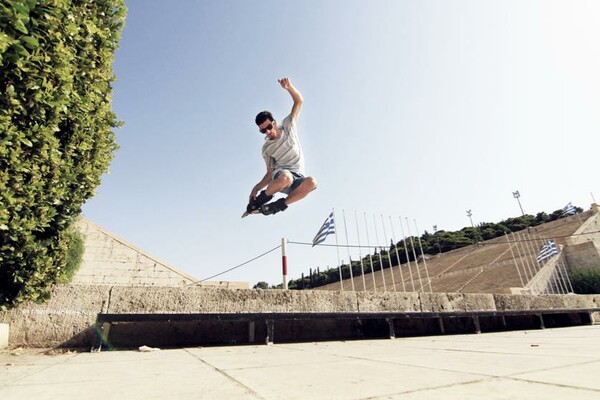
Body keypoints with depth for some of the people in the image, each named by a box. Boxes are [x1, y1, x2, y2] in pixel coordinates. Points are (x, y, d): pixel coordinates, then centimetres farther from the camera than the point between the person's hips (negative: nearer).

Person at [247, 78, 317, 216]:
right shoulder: (266, 148, 5)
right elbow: (270, 172, 8)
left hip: (297, 179, 2)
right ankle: (263, 197, -11)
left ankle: (280, 204, -18)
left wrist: (289, 87, -15)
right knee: (286, 177, -41)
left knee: (311, 182, -35)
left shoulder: (287, 126, 7)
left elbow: (299, 101, 5)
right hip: (280, 175, -2)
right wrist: (256, 188, -6)